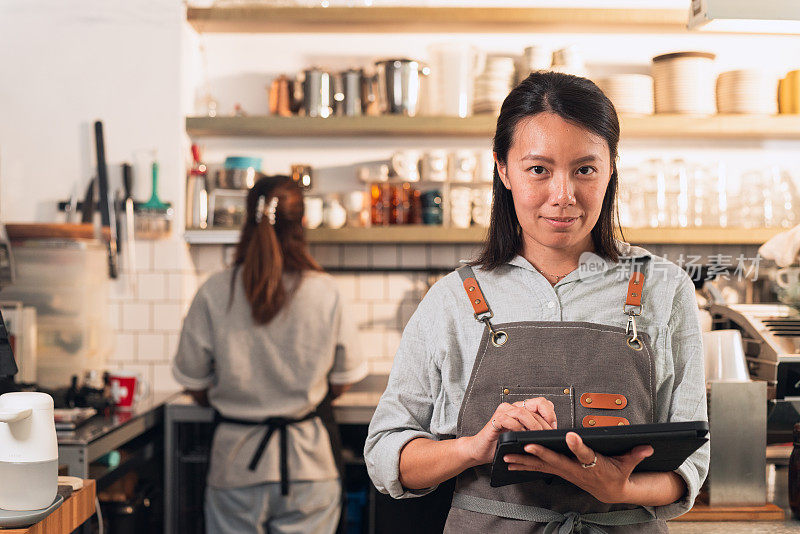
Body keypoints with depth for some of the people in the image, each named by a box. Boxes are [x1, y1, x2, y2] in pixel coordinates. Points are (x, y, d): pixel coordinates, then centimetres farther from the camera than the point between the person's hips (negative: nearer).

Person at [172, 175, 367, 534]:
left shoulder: (214, 292, -9)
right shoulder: (325, 292, -9)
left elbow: (194, 383, 0)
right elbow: (344, 378, 2)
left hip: (236, 457, 0)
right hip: (308, 463, 0)